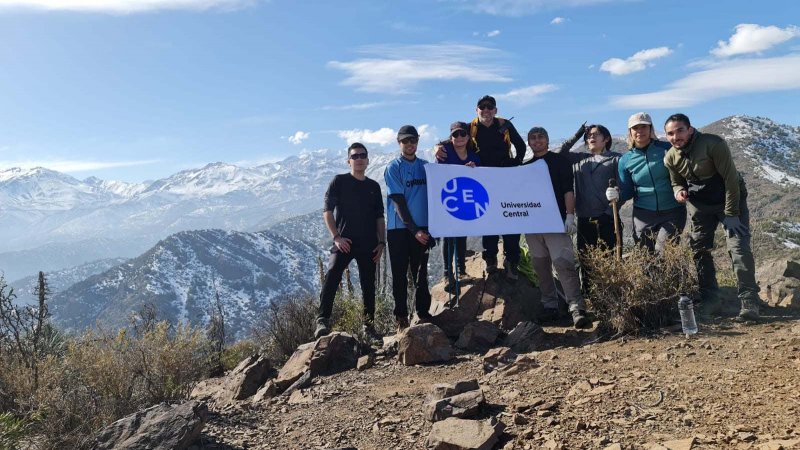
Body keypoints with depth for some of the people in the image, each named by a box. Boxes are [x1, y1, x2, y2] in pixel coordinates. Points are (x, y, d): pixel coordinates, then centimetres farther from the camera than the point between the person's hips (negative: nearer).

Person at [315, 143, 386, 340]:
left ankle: (369, 326, 19)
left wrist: (381, 242, 6)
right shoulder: (340, 181, 4)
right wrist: (336, 237, -11)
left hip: (368, 244, 4)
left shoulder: (374, 186, 15)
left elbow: (379, 217, 17)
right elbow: (327, 211, -1)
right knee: (332, 276, -23)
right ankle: (323, 320, -21)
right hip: (344, 242, -4)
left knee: (368, 285, 8)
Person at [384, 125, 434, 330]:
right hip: (399, 229, -4)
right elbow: (398, 201, -9)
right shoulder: (393, 168, -3)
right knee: (400, 275, 3)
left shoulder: (425, 166, 10)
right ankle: (401, 317, 10)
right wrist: (414, 230, -14)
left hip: (422, 229, 4)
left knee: (421, 274, 10)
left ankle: (423, 313, 19)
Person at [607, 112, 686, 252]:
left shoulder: (666, 149, -4)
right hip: (644, 214, 2)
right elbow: (628, 191, 7)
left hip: (673, 212, -2)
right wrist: (617, 194, -14)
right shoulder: (625, 160, 2)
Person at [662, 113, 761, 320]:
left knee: (738, 247, -15)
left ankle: (749, 301, -11)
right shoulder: (670, 158, -9)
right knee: (699, 249, 8)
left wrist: (731, 214, -22)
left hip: (730, 199, -5)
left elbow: (731, 179, -23)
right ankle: (707, 297, 22)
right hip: (699, 205, 6)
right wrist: (679, 191, -18)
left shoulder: (713, 144, -26)